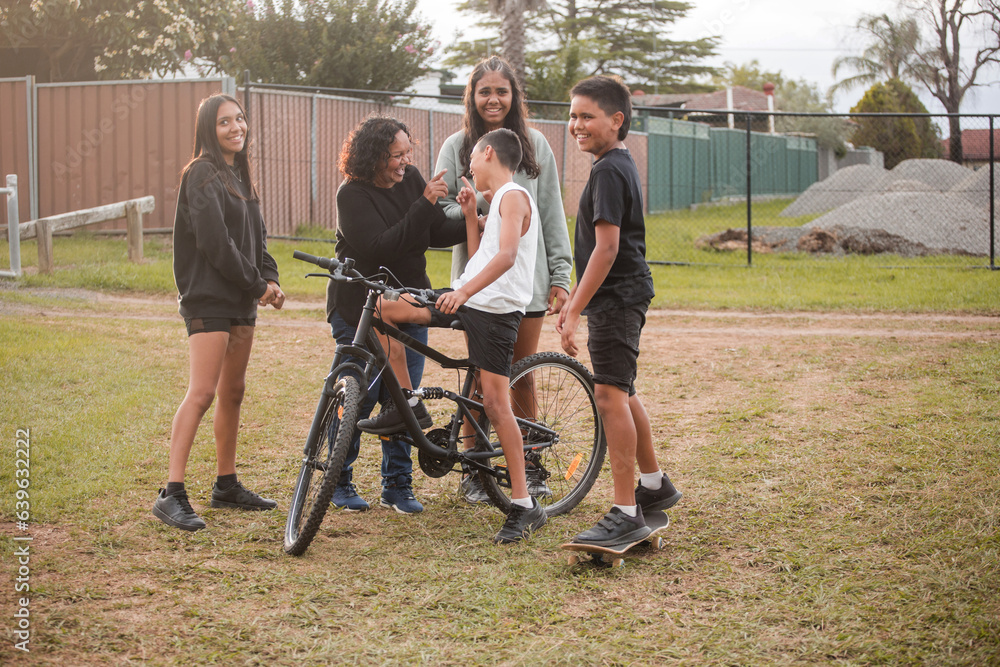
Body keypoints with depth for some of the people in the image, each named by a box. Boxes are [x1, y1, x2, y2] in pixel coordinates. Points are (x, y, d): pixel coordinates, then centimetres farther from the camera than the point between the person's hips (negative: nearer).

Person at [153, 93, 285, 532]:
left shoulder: (238, 174, 17)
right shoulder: (202, 174, -10)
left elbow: (256, 236, 18)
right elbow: (215, 241, -18)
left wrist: (269, 279, 1)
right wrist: (257, 285, -11)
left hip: (241, 301, 9)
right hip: (209, 298, -9)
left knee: (233, 392, 13)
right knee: (202, 393, -15)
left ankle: (227, 485, 22)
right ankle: (172, 494, -16)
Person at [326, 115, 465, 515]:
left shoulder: (410, 180, 3)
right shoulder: (353, 196, -14)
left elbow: (438, 234, 7)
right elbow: (381, 246, -26)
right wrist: (425, 205, -29)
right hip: (360, 312, -5)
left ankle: (397, 485, 16)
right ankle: (339, 482, 16)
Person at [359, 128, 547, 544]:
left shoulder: (513, 197, -9)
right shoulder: (497, 202, 22)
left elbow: (506, 255, -26)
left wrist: (464, 291, -38)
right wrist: (470, 214, 18)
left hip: (497, 310, -9)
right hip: (466, 301, 9)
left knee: (495, 403, -11)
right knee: (384, 307, 0)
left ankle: (525, 505, -4)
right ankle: (408, 405, 10)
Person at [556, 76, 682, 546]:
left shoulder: (609, 171, -16)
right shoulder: (618, 165, 16)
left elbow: (607, 248, -22)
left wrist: (575, 311, -22)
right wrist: (573, 300, 23)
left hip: (616, 298, -11)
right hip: (620, 296, 11)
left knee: (610, 395, -13)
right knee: (622, 392, 20)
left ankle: (626, 514, -14)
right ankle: (654, 485, 33)